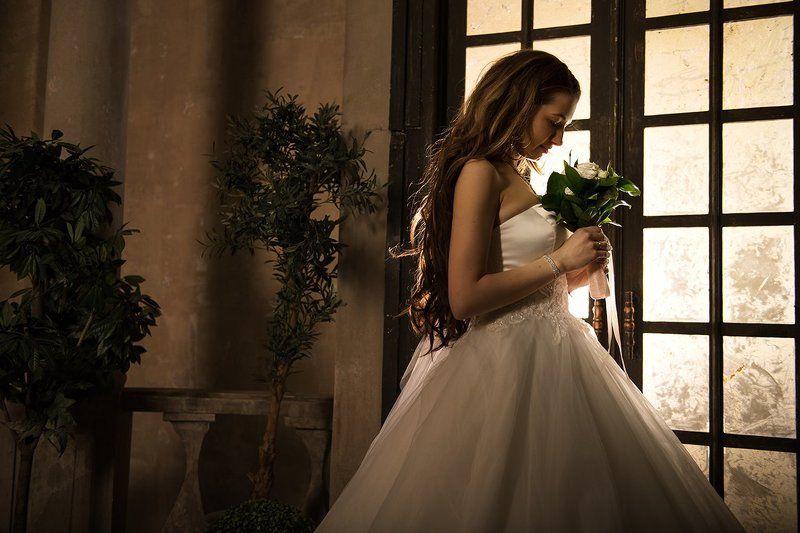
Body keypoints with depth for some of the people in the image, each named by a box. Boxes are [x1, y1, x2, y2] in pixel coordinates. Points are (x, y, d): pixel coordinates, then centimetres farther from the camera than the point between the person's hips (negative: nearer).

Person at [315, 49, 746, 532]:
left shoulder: (515, 178, 16)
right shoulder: (479, 172, -12)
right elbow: (465, 298, -20)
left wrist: (580, 270, 6)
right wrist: (558, 260, -14)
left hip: (550, 357, 10)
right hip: (508, 364, -10)